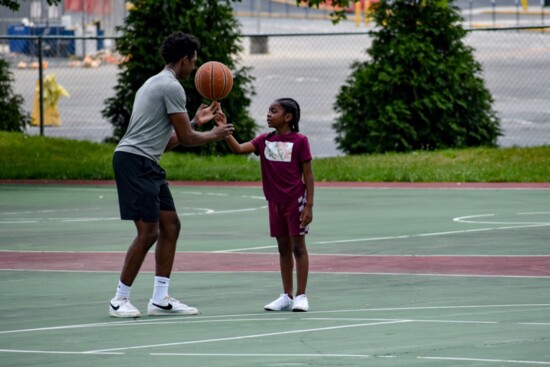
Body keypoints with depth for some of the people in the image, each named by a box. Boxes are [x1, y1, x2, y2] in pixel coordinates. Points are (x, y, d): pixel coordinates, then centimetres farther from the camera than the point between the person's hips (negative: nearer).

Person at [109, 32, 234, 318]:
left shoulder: (156, 83, 21)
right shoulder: (172, 87, -11)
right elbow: (185, 139, -9)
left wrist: (196, 121, 28)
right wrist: (214, 135, 9)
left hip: (147, 164, 11)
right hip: (134, 160, -11)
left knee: (170, 226, 10)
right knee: (149, 232, -10)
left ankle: (160, 299, 11)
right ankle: (120, 299, -3)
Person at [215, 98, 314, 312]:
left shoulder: (299, 141, -8)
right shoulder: (264, 141, 5)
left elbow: (308, 174, -8)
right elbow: (238, 149, -7)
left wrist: (309, 205, -12)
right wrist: (224, 129, -21)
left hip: (295, 201, -5)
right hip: (275, 202, 5)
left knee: (298, 246, -1)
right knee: (283, 248, 10)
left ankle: (301, 296, 2)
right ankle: (287, 296, 16)